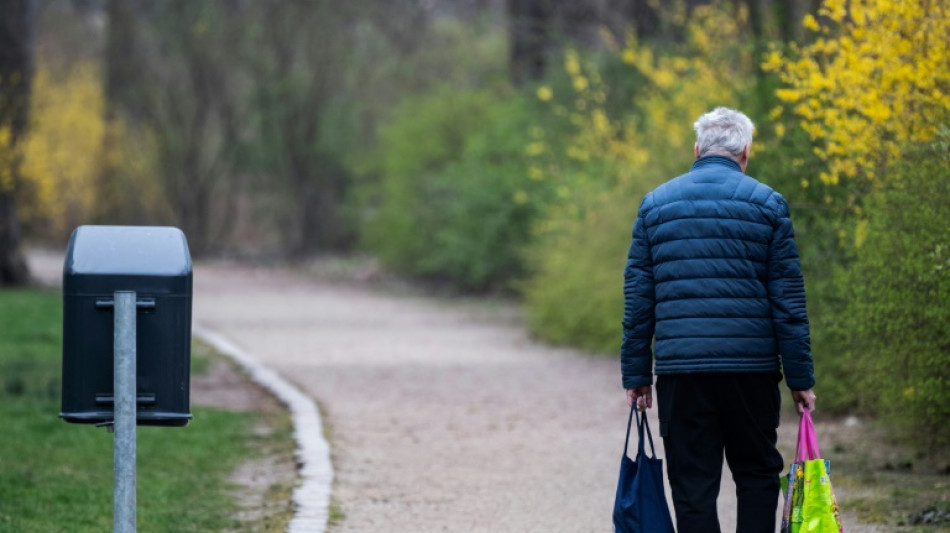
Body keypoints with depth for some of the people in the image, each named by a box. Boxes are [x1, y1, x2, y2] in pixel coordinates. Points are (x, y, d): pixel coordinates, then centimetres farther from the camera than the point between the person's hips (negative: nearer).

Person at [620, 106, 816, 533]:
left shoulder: (655, 204, 9)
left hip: (680, 369, 1)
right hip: (751, 366, -1)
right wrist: (800, 378, 3)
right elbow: (788, 299, 0)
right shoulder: (765, 203, 2)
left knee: (693, 483, 4)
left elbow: (637, 297, 7)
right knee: (757, 474, 12)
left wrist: (636, 374, 10)